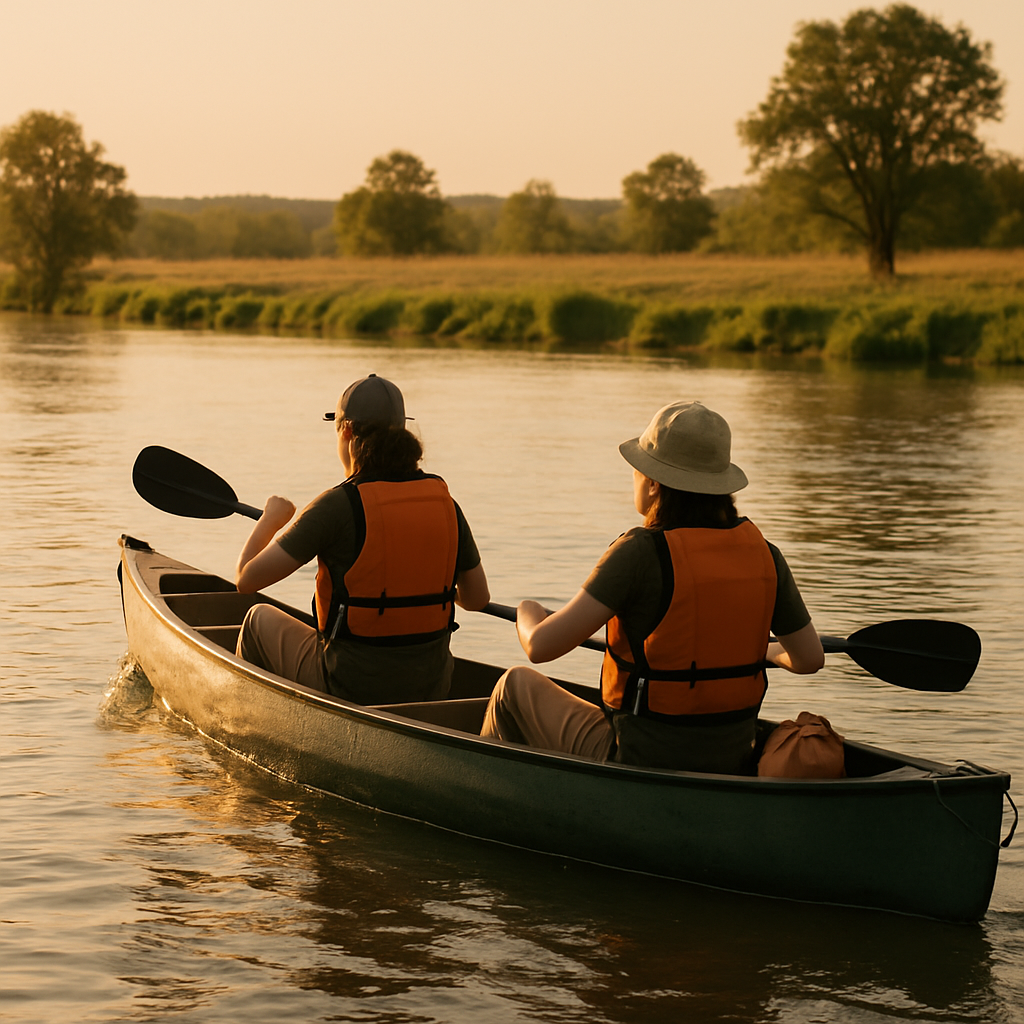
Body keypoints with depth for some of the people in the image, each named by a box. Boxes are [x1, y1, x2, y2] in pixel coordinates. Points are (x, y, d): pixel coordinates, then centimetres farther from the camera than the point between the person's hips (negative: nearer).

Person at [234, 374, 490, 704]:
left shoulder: (338, 504, -18)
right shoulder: (444, 501, -3)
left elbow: (247, 578, -15)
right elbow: (478, 597, 5)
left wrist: (271, 518, 5)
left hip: (350, 689, -4)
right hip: (431, 688, 5)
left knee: (261, 619, 24)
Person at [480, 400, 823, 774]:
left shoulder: (642, 552, -21)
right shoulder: (763, 554, -6)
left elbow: (541, 645, -21)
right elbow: (810, 658, 2)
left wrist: (528, 613, 3)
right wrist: (769, 650, 26)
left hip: (640, 765, -6)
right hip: (730, 765, 6)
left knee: (517, 685, 20)